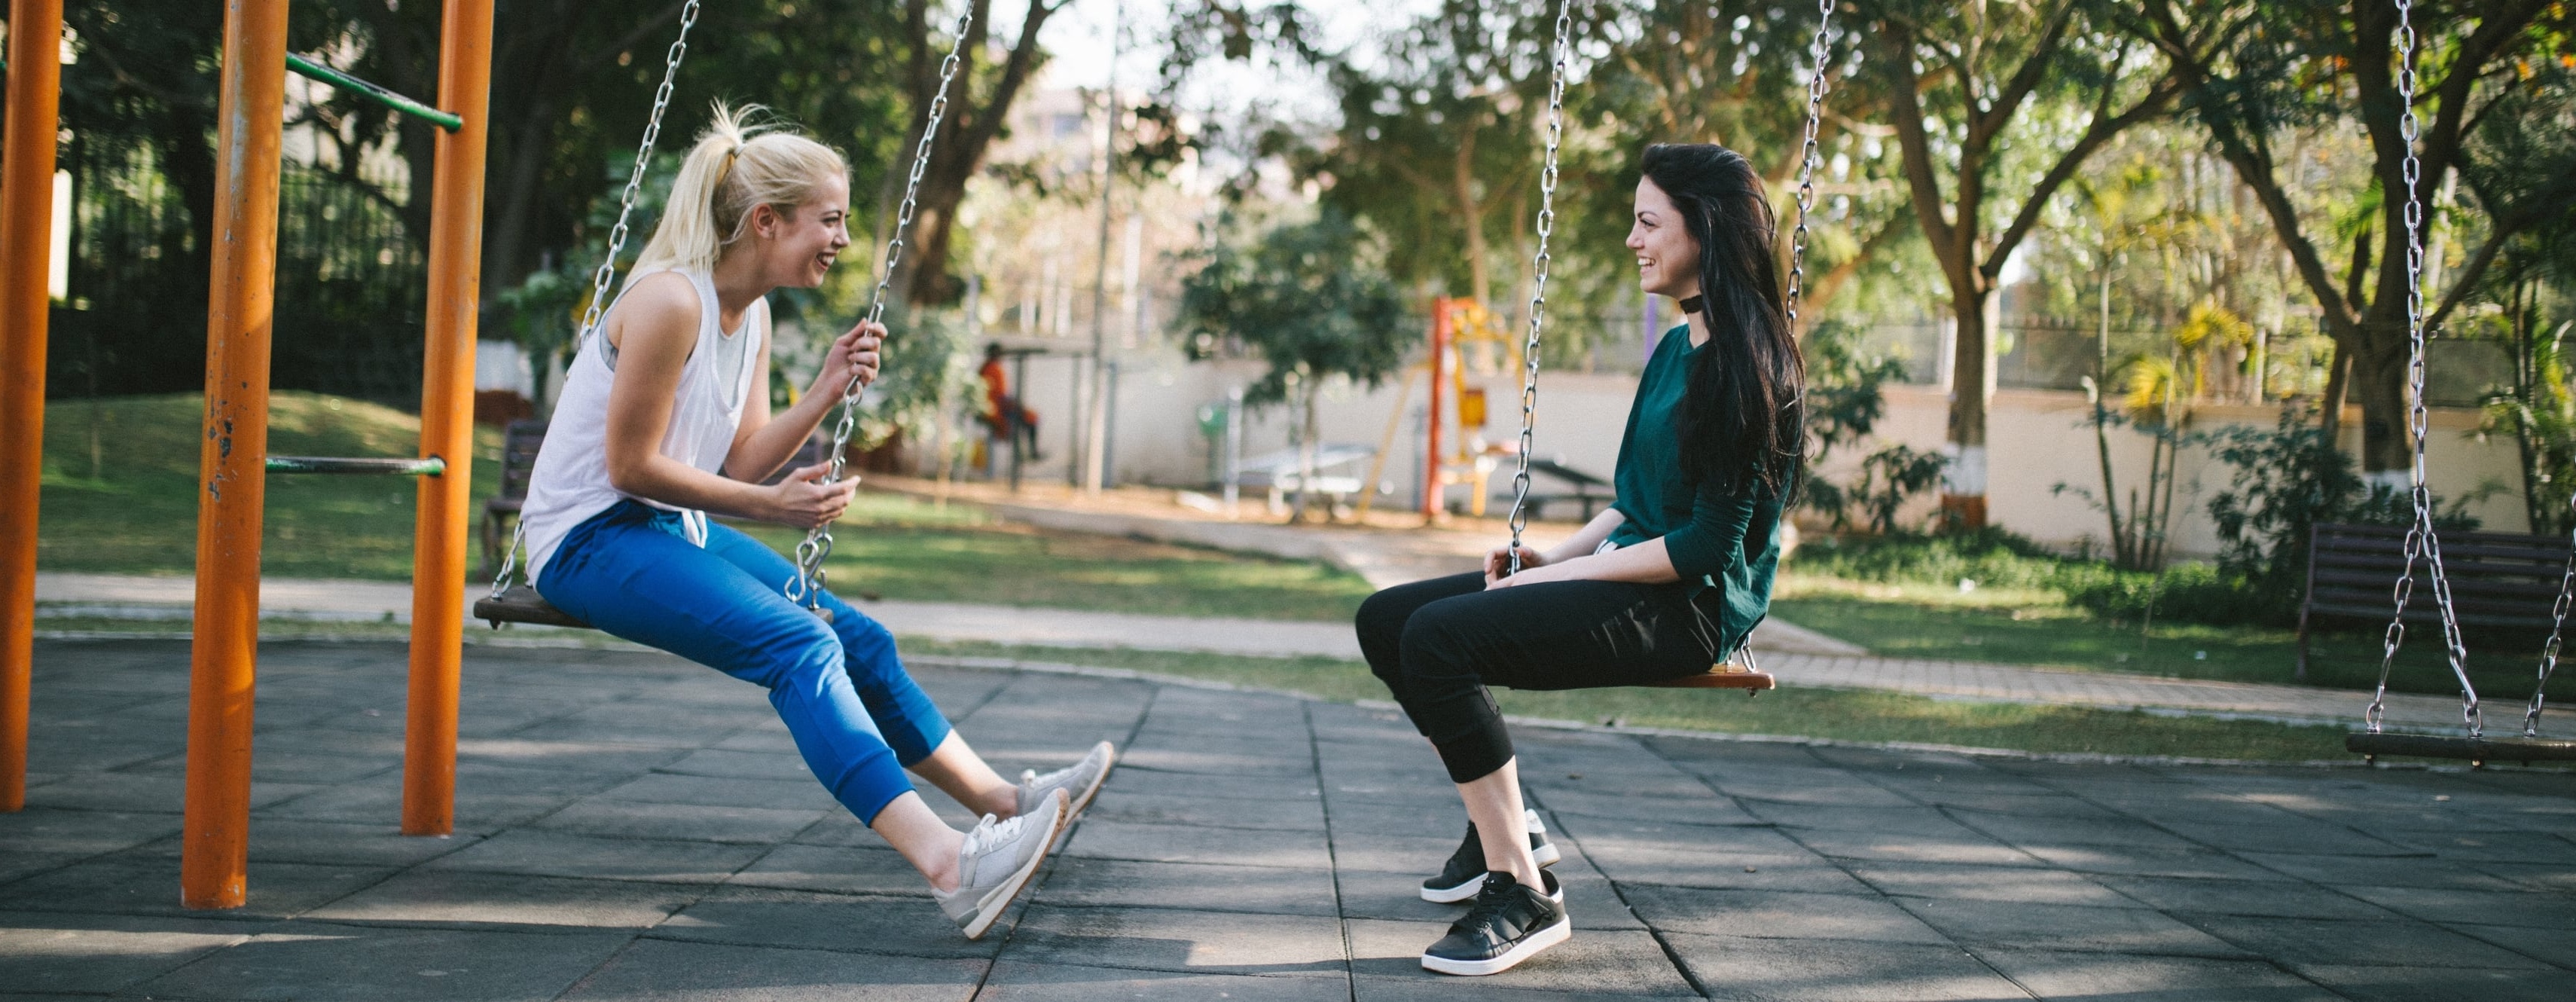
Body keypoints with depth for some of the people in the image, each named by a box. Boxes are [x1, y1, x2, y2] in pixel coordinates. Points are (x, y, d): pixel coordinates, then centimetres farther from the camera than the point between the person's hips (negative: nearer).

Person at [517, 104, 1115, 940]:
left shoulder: (752, 313, 8)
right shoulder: (671, 301, -20)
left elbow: (743, 464, 7)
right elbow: (630, 467, -19)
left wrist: (828, 390, -5)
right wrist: (769, 508, -17)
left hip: (669, 530, 10)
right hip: (589, 539, -10)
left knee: (857, 639, 5)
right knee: (798, 644, -26)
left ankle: (1002, 801, 17)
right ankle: (947, 864, -39)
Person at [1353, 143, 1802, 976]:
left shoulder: (1748, 363, -15)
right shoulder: (1676, 349, 15)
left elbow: (1709, 543, -19)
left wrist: (1565, 575, -15)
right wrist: (1553, 556, 6)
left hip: (1690, 606, -10)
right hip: (1628, 577, 10)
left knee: (1439, 636, -27)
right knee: (1385, 620, 5)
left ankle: (1524, 895, -22)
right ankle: (1506, 830, 13)